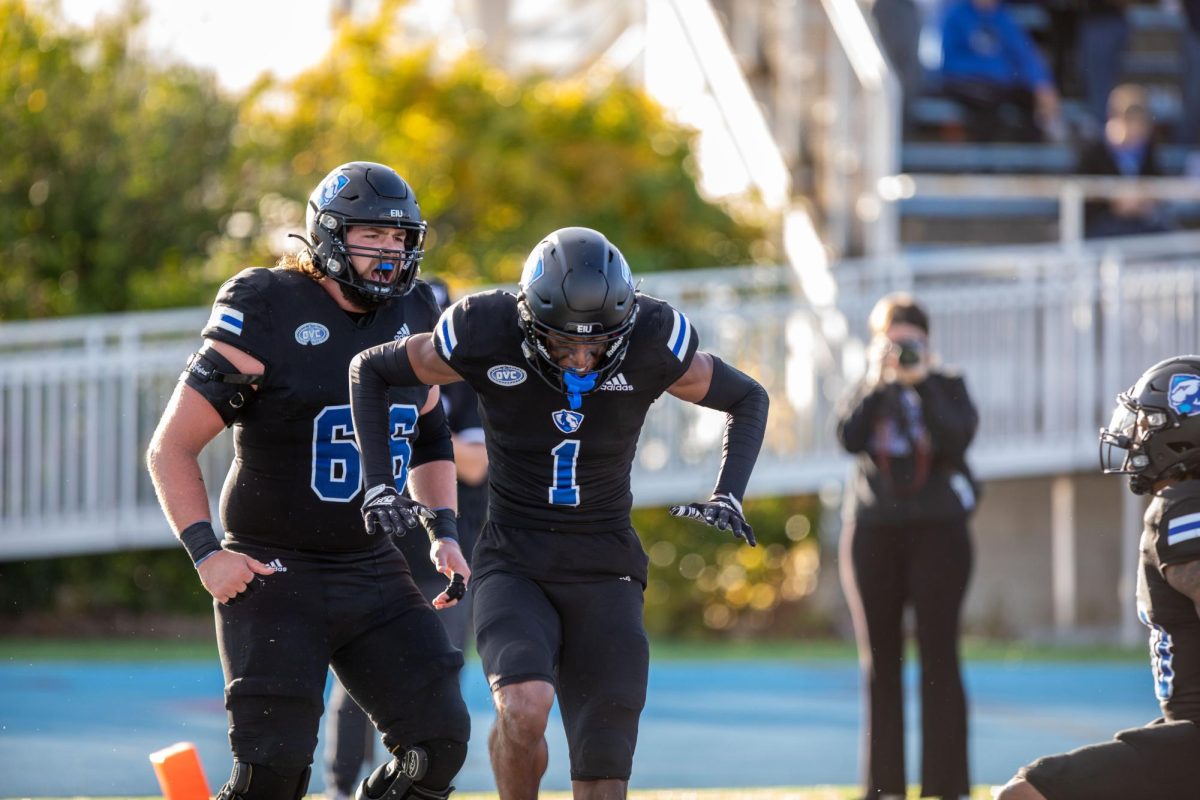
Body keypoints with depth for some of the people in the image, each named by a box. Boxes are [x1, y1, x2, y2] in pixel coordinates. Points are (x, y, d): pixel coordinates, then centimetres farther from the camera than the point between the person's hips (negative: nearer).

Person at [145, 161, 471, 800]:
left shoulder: (414, 316, 8)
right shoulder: (266, 314, -11)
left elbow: (429, 438, 25)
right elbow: (171, 447, -7)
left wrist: (443, 531, 11)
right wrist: (205, 551, -16)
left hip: (375, 573, 6)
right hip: (274, 575, -6)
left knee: (439, 744, -5)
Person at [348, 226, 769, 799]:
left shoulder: (652, 341, -11)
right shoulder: (486, 335, -14)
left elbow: (747, 400, 8)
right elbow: (370, 370, 3)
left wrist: (727, 496, -6)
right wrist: (377, 482, -6)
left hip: (604, 575, 1)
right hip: (513, 566, -1)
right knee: (524, 709, -29)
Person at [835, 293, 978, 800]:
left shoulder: (947, 388, 5)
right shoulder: (866, 393, 9)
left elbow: (956, 439, -13)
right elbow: (849, 438, -10)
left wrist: (921, 383, -16)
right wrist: (879, 383, -14)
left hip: (938, 533, -2)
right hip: (872, 533, 2)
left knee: (939, 657, -7)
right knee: (880, 662, 2)